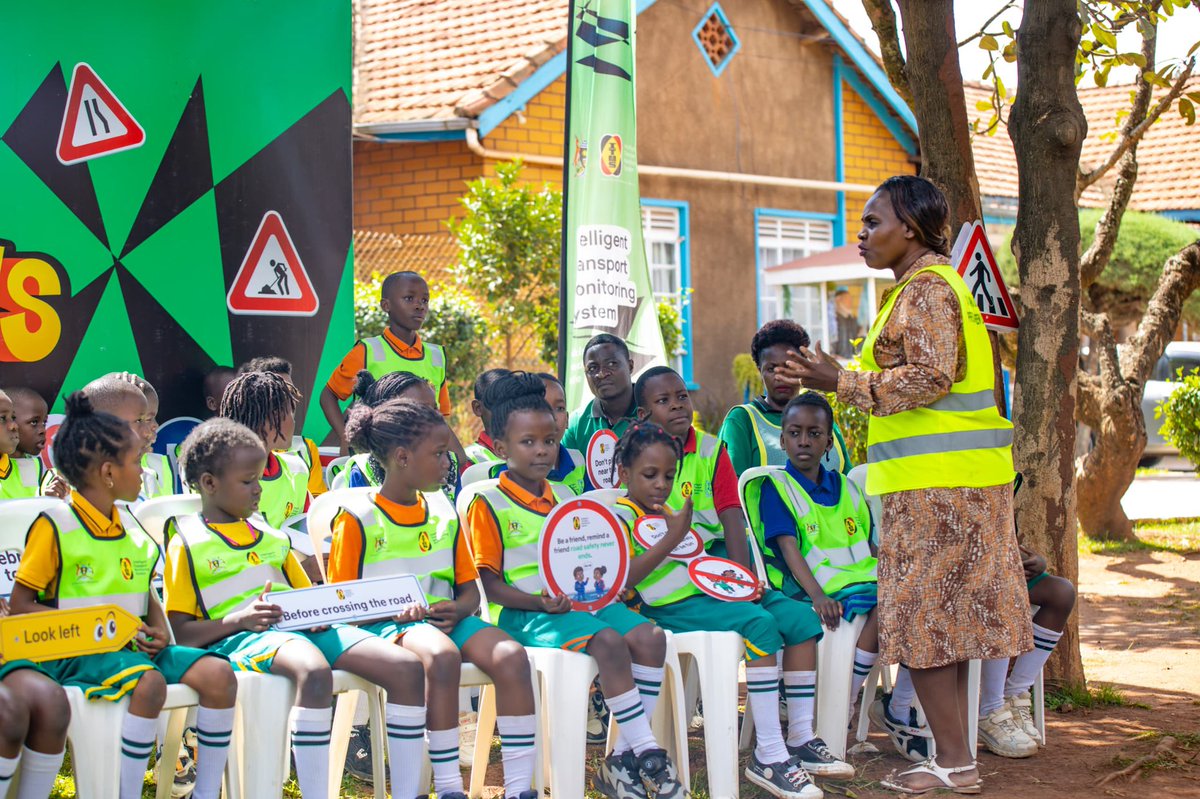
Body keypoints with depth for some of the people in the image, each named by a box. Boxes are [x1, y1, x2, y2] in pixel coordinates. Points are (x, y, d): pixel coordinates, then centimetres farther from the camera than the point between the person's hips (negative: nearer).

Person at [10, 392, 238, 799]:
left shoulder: (131, 527, 15)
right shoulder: (55, 526, -6)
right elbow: (21, 606, -8)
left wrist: (159, 628, 1)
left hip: (135, 647, 7)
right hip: (76, 654, -7)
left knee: (218, 674, -13)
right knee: (149, 682, -35)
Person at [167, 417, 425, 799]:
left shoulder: (272, 539, 25)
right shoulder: (187, 545, 6)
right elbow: (178, 633, -3)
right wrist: (240, 619, -17)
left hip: (300, 629, 7)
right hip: (237, 639, -7)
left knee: (407, 668, -14)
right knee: (314, 670, -42)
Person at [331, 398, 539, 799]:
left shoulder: (444, 512, 14)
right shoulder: (357, 518, -3)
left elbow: (470, 589, 16)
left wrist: (458, 609, -7)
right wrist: (394, 611, -19)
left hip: (444, 618, 5)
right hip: (384, 626, -5)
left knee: (511, 656, -24)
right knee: (442, 655, -38)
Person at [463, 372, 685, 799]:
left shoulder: (566, 499, 19)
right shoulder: (489, 504, -1)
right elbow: (489, 582, -7)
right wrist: (540, 602, -21)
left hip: (579, 601, 7)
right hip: (521, 612, -7)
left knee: (648, 634, -19)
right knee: (608, 641, -31)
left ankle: (624, 756, -15)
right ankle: (647, 752, -24)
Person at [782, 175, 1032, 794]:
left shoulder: (926, 288, -11)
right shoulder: (932, 284, 20)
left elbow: (929, 377, -20)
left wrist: (841, 383, -17)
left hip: (936, 483, -10)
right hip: (946, 481, 10)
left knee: (922, 620, -5)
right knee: (943, 619, 12)